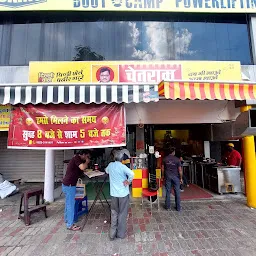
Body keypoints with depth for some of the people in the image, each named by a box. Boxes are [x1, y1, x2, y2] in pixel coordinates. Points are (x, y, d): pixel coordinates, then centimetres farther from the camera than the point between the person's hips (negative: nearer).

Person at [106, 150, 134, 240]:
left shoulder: (110, 165, 0)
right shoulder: (123, 166, -16)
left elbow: (106, 171, 23)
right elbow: (131, 174, -32)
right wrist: (128, 181, -16)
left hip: (113, 193, 4)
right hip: (123, 193, -4)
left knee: (114, 213, 18)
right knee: (122, 214, 12)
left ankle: (112, 234, 24)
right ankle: (121, 234, 23)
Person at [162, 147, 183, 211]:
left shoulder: (165, 159, -1)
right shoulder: (177, 159, -9)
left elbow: (163, 168, 4)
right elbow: (180, 170, -7)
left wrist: (163, 175, 16)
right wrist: (181, 178, 2)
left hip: (167, 176, 2)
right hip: (175, 177, -2)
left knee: (168, 192, 9)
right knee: (177, 192, 9)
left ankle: (167, 206, 18)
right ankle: (178, 207, 17)